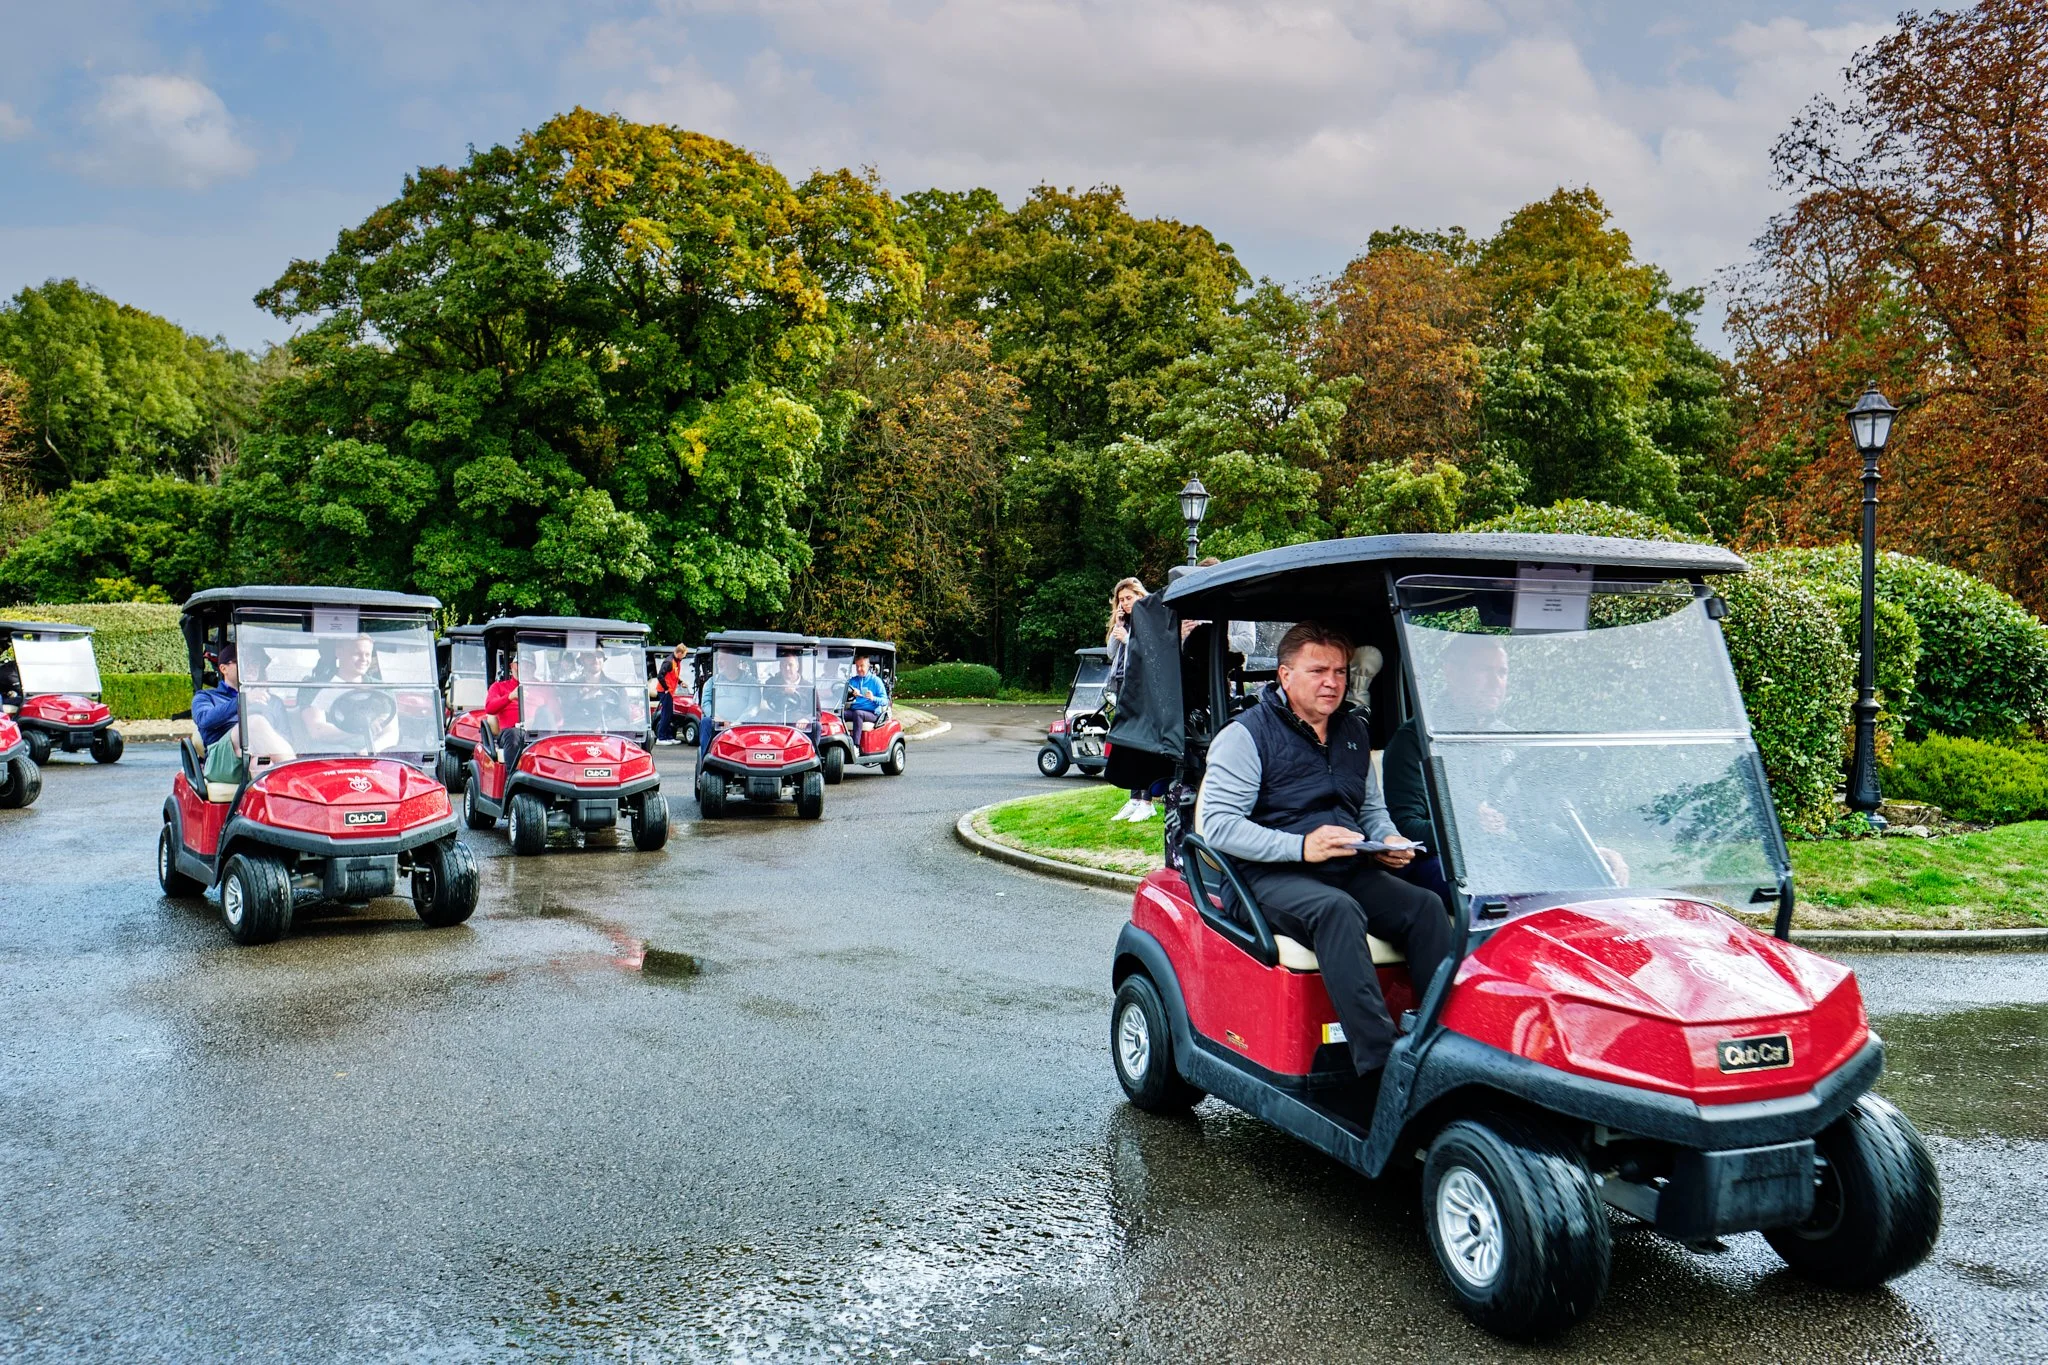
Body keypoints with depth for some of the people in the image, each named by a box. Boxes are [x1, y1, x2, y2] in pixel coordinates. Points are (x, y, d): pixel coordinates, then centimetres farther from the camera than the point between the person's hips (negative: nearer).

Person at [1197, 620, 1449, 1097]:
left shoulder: (1354, 730, 19)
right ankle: (1380, 1068, -43)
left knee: (1424, 906, -22)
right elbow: (1218, 824, -11)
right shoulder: (1246, 735, -2)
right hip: (1271, 876, -6)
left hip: (1350, 870, 6)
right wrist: (1300, 847, -21)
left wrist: (1388, 840, 4)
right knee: (1336, 910, -36)